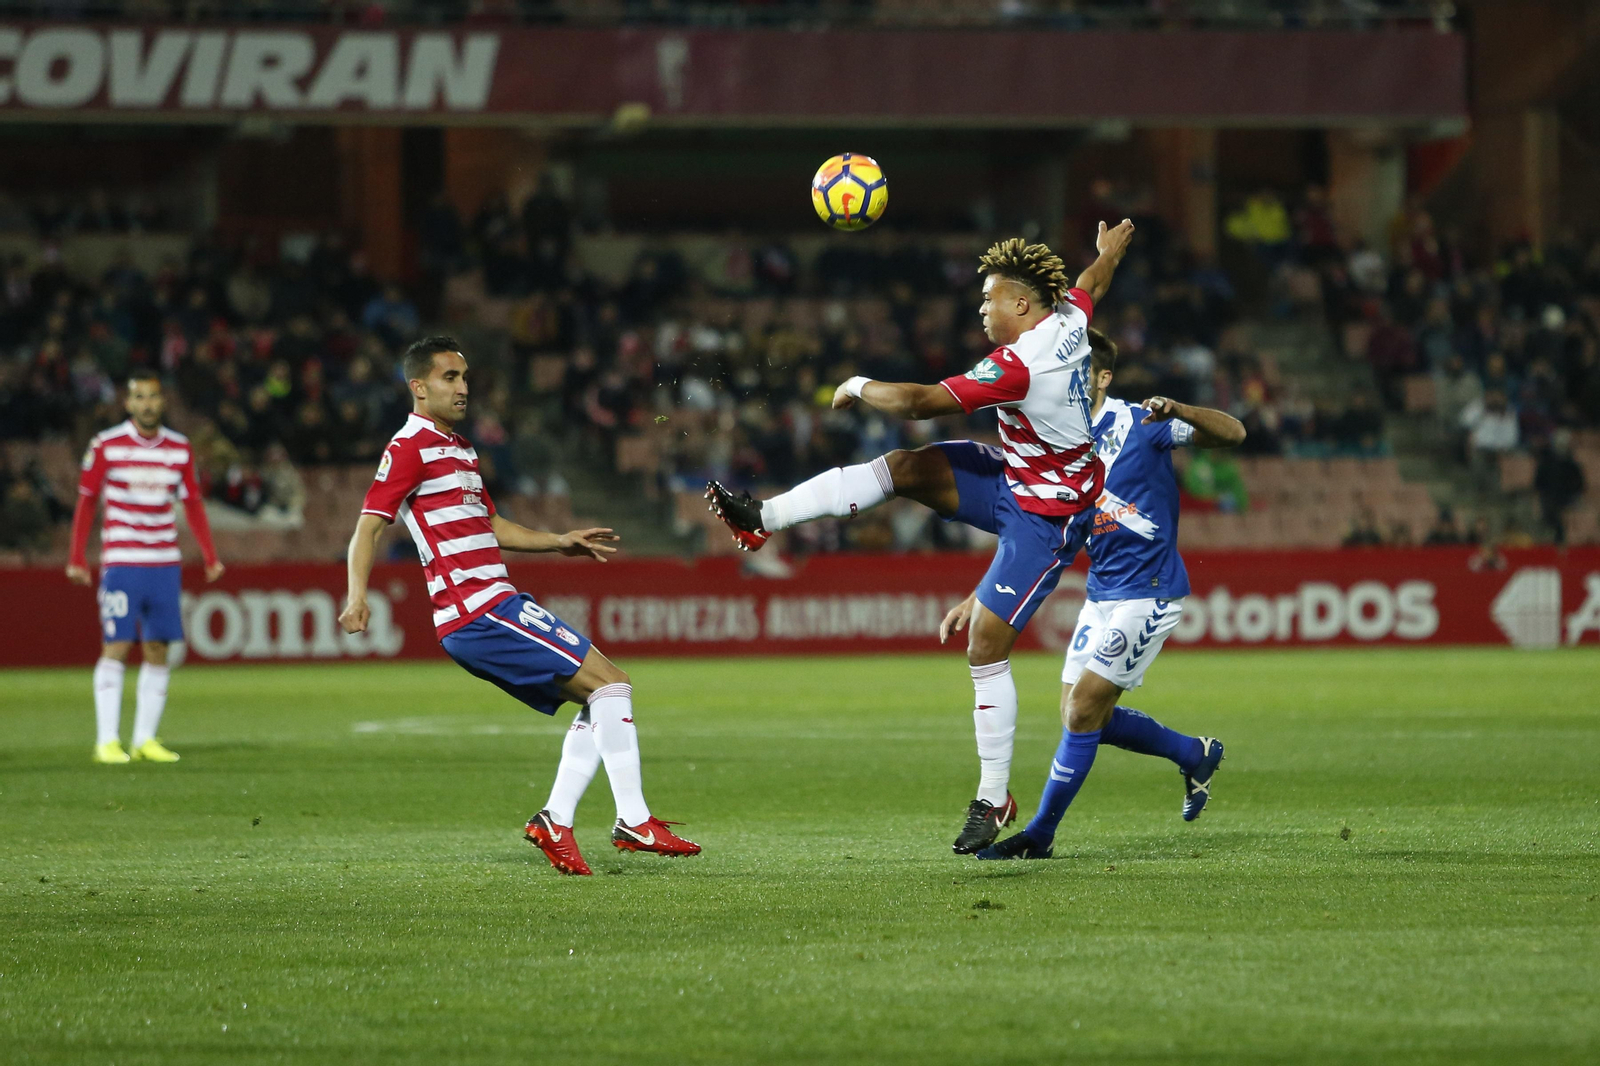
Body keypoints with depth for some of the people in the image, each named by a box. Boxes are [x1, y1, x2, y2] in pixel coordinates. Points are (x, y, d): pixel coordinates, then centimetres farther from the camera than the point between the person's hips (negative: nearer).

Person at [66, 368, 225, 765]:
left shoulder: (180, 449, 7)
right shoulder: (106, 446, -2)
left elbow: (193, 504, 15)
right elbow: (86, 502, 4)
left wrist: (210, 557, 8)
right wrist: (77, 559, 1)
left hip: (165, 564, 4)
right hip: (121, 563, -4)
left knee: (158, 650, 3)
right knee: (116, 647, -9)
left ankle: (145, 739, 8)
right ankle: (107, 741, -7)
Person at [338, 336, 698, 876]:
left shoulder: (458, 448, 23)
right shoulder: (411, 446, -7)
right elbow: (369, 523, -16)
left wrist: (559, 542, 24)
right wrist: (357, 592, -30)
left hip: (491, 611, 10)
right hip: (482, 609, -10)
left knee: (600, 702, 11)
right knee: (611, 684, -12)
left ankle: (555, 821, 4)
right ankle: (634, 821, -13)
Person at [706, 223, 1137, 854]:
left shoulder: (1018, 365, -30)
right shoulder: (1068, 320, -4)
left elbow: (920, 403, -29)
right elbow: (1091, 282, 22)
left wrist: (859, 388, -11)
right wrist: (1110, 251, 45)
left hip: (1041, 518, -10)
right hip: (1017, 477, 10)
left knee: (986, 647, -9)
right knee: (905, 469, -4)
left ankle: (994, 800, -1)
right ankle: (763, 519, -3)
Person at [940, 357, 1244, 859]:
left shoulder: (1138, 423, -10)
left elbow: (1232, 433, -17)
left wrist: (1177, 411, -36)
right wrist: (974, 603, 7)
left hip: (1147, 590, -8)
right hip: (1101, 594, 8)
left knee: (1083, 710, -9)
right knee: (1081, 715, 10)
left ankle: (1040, 835, 3)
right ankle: (1194, 753, 29)